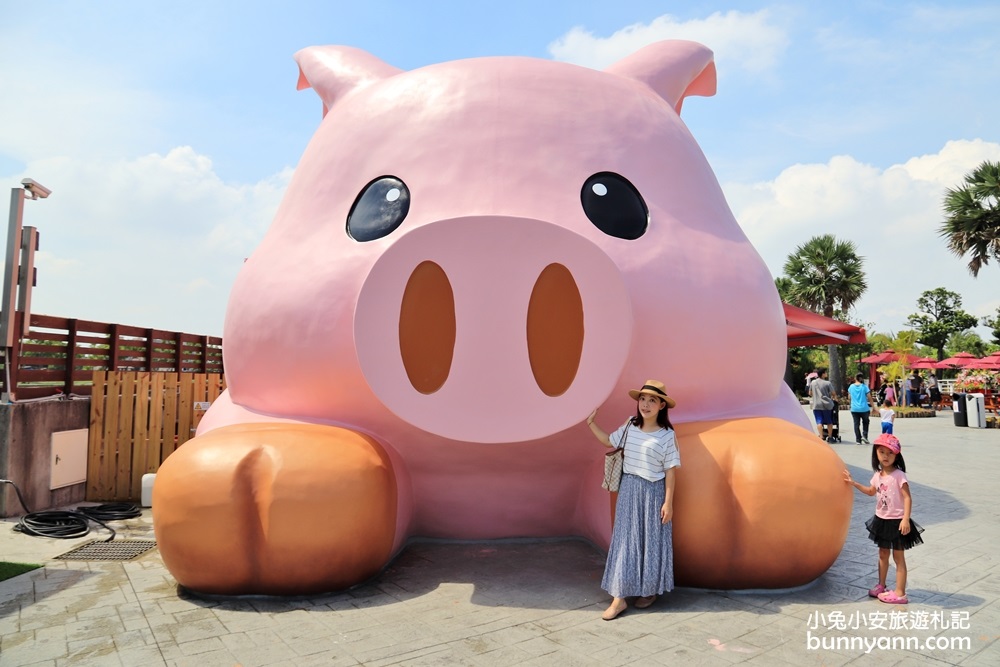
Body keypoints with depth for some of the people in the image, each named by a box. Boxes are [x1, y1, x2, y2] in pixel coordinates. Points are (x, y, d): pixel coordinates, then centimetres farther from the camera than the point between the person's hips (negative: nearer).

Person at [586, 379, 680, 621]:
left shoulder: (667, 435, -10)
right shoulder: (630, 427, 2)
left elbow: (670, 471, -8)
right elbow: (609, 441, 18)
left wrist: (668, 502, -10)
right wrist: (591, 424, 8)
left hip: (653, 493, -4)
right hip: (629, 489, 4)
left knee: (651, 541, 9)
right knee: (625, 540, 4)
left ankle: (651, 590, 30)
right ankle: (619, 598, 7)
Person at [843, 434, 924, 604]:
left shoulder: (899, 475, -17)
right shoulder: (878, 475, 5)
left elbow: (907, 498, -20)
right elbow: (871, 491, 23)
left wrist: (905, 519, -27)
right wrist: (854, 483, 17)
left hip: (896, 521, -7)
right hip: (881, 520, 7)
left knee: (898, 556, 2)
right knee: (883, 554, 17)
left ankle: (900, 593, 8)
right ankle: (881, 586, 30)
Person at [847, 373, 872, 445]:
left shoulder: (851, 386, 3)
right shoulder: (864, 386, -6)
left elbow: (849, 392, 24)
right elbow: (869, 397, -7)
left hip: (854, 409, 2)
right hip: (864, 408, -2)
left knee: (856, 424, 5)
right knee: (865, 423, 18)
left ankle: (858, 440, 3)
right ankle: (864, 436, 1)